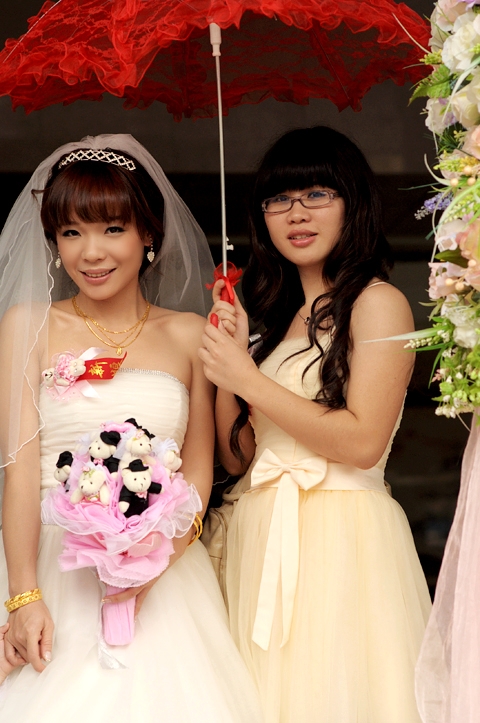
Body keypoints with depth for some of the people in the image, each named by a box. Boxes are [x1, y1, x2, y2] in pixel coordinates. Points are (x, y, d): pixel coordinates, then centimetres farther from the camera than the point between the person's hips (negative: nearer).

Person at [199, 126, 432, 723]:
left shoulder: (377, 303, -4)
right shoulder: (281, 320, 17)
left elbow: (363, 442, -15)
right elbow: (237, 457, 14)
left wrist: (248, 380, -11)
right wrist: (228, 359, 1)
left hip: (341, 537, -6)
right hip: (262, 539, 6)